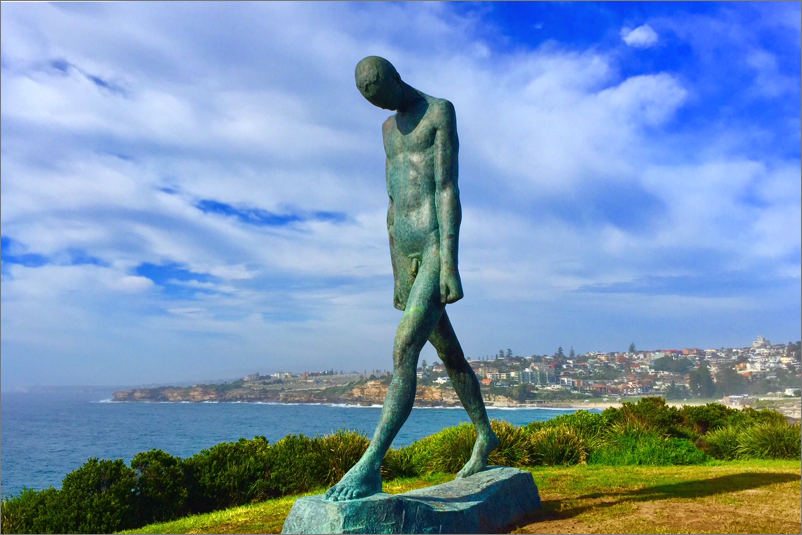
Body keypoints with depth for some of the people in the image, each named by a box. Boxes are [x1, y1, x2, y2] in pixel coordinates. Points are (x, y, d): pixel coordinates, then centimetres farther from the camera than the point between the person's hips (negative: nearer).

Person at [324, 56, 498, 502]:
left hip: (437, 247, -8)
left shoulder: (441, 111, -1)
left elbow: (448, 190, -13)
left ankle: (370, 465, -22)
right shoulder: (389, 129, 22)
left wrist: (450, 263, -21)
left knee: (405, 348, -21)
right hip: (405, 250, 8)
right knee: (448, 352, 15)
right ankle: (485, 435, 31)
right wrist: (397, 277, 17)